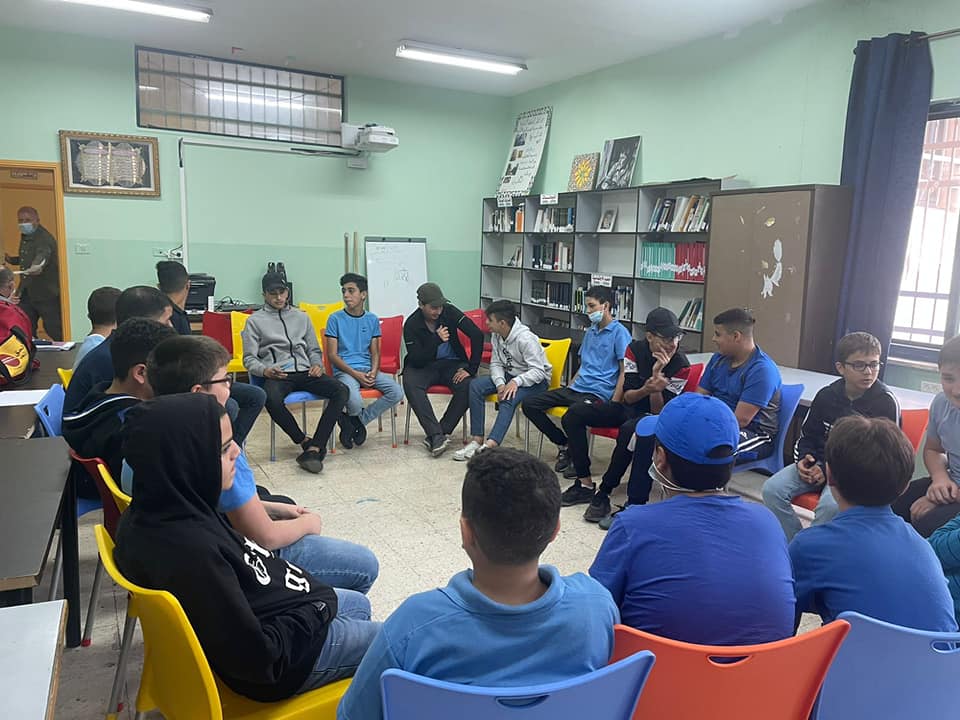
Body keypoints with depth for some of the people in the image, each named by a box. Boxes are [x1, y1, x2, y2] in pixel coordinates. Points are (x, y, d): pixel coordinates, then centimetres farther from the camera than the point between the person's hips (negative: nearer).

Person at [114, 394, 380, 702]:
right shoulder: (190, 551, -39)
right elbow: (259, 656, -31)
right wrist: (313, 614, -16)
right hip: (281, 663, -9)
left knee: (357, 604, 30)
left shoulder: (160, 510, -11)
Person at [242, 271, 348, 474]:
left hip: (305, 372, 3)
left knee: (341, 390, -25)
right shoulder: (255, 321, 14)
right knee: (272, 400, -39)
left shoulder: (301, 317, 25)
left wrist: (317, 364, 3)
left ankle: (314, 449, -31)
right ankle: (305, 441, -16)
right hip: (277, 375, -3)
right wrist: (265, 370, -14)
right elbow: (249, 359, 8)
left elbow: (314, 349, 26)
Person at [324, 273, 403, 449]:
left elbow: (375, 352, 13)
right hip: (344, 371, -4)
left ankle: (358, 420, -2)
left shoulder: (372, 319, 12)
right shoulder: (335, 319, 1)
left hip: (368, 370, 4)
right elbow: (332, 355, -3)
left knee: (397, 392, -20)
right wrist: (355, 373, -15)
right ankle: (356, 421, 7)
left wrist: (374, 371, -9)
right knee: (355, 402, -34)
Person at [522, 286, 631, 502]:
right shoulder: (590, 331, 21)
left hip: (599, 394, -9)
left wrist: (612, 406, -18)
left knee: (571, 417, -39)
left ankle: (585, 484, -28)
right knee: (530, 404, -2)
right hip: (577, 388, 9)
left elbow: (624, 371, -11)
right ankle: (564, 446, 13)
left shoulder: (619, 332, -5)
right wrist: (566, 392, 15)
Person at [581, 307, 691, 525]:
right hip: (631, 409, 2)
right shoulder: (635, 350, -11)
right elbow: (627, 397, -14)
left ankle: (604, 491, -20)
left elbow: (659, 412, -20)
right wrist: (646, 390, -37)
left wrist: (657, 375, -32)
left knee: (630, 429, -33)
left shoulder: (681, 365, -16)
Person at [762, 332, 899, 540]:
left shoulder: (886, 402, -9)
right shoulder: (826, 395, 4)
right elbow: (807, 436, 16)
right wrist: (803, 460, -7)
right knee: (772, 489, -15)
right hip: (819, 462, 5)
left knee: (830, 505, -34)